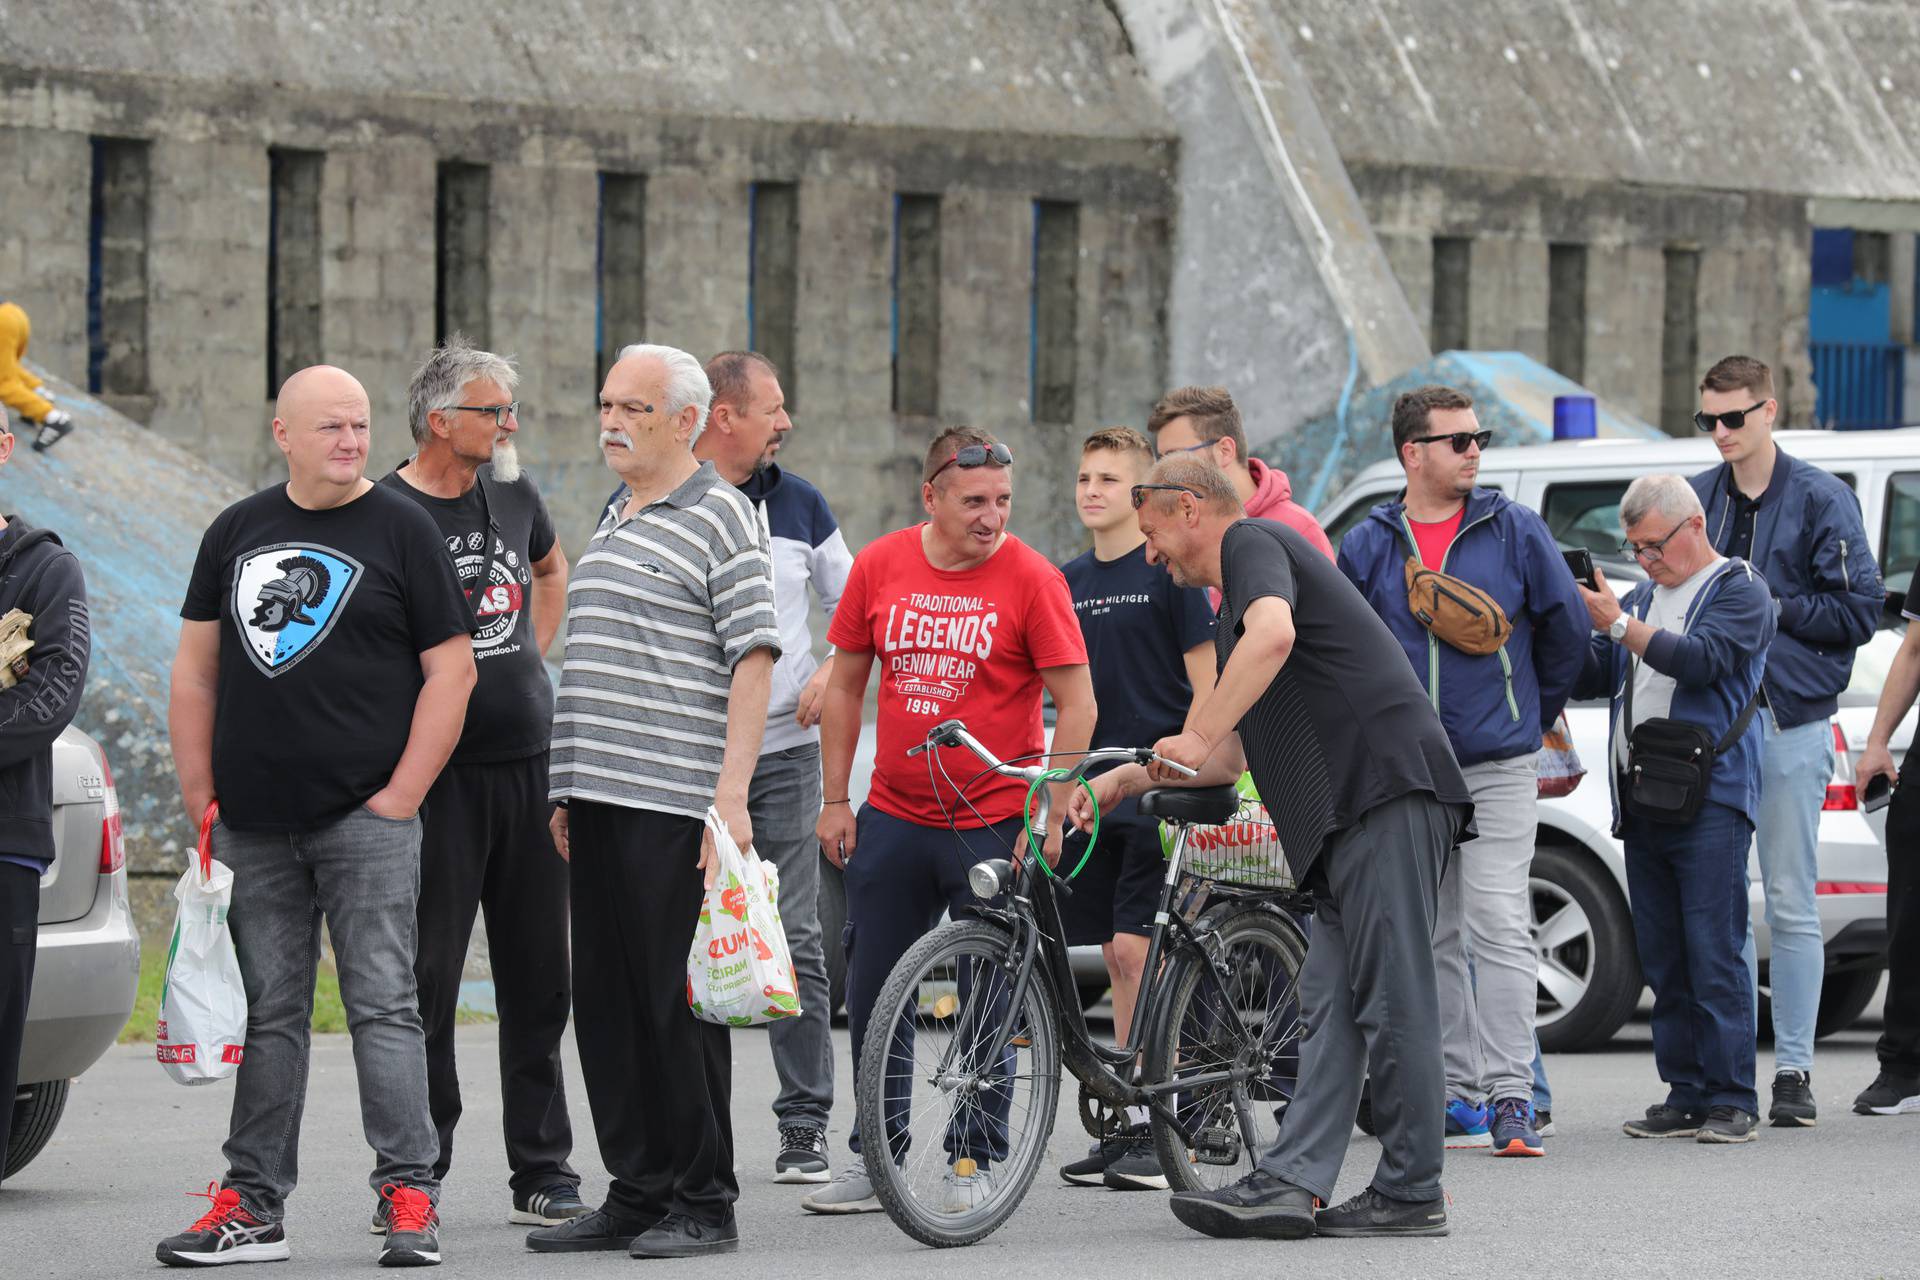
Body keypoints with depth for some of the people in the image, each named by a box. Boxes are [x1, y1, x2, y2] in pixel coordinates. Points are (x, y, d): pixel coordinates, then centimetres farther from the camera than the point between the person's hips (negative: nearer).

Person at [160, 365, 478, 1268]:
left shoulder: (401, 530, 1)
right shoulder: (237, 533, 12)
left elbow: (451, 670, -2)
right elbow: (196, 670, 14)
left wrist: (399, 797, -9)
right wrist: (199, 802, 6)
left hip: (366, 818, -4)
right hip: (254, 823, 4)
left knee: (382, 1004, -6)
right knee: (266, 1013, 7)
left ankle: (409, 1198, -5)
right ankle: (252, 1208, 11)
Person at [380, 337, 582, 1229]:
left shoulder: (512, 494, 9)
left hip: (528, 764, 6)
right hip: (439, 777, -6)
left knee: (538, 979, 8)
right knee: (427, 977, -3)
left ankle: (542, 1170, 15)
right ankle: (414, 1172, 5)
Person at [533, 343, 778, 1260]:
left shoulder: (718, 516, -5)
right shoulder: (615, 520, 20)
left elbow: (754, 659, -11)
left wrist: (731, 794, -19)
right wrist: (568, 790, 21)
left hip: (677, 804, -8)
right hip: (601, 804, 8)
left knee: (678, 1004, -6)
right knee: (608, 1005, 8)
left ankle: (702, 1206, 0)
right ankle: (636, 1195, 15)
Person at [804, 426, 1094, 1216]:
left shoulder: (1031, 579, -9)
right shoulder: (879, 566, 1)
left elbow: (1077, 705, -8)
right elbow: (845, 684, 11)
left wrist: (1050, 818, -12)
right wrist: (835, 799, 8)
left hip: (993, 824, -4)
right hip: (893, 817, 4)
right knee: (873, 992, 8)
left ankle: (976, 1160, 13)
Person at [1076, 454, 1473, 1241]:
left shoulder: (1253, 543, 0)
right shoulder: (1233, 608, 31)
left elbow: (1274, 635, -23)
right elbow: (1231, 758, 34)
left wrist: (1197, 736, -22)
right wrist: (1127, 780, 30)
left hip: (1387, 788, -11)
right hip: (1346, 812, 11)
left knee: (1392, 999, -8)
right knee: (1331, 1000, 3)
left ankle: (1411, 1195, -6)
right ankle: (1293, 1183, -2)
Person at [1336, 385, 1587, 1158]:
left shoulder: (1515, 531, 1)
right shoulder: (1368, 546, 5)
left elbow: (1567, 629, 9)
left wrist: (1535, 714, 16)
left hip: (1498, 768, -3)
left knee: (1499, 925, -12)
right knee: (1430, 940, 7)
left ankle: (1510, 1095, -15)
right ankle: (1457, 1092, 14)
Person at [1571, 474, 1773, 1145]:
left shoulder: (1739, 590, 0)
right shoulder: (1642, 598, 21)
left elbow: (1702, 660, -16)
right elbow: (1593, 679, 19)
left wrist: (1618, 624, -15)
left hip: (1710, 800, -7)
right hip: (1642, 805, 7)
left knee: (1713, 956, -9)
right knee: (1662, 961, 7)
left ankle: (1732, 1100, -7)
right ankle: (1685, 1096, 11)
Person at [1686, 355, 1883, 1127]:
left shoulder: (1820, 499, -2)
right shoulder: (1695, 499, 10)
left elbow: (1860, 612, -5)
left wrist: (1771, 606, -12)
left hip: (1790, 721, -4)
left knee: (1790, 904, -1)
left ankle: (1793, 1071, 3)